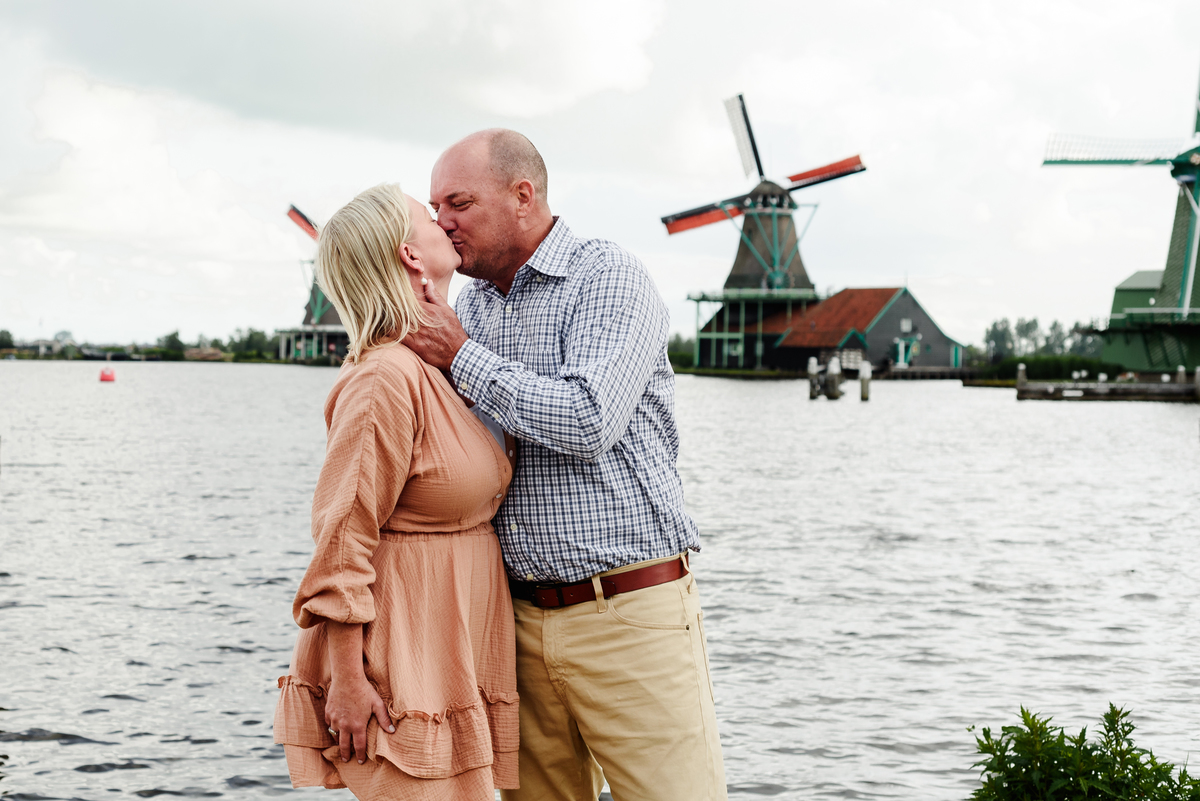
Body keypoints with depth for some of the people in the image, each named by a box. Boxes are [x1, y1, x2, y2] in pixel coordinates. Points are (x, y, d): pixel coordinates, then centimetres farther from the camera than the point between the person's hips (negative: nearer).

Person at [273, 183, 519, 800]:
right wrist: (346, 677, -19)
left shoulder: (442, 369, 12)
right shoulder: (386, 379, -17)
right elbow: (344, 533, -18)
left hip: (450, 666, 9)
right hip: (396, 675, -9)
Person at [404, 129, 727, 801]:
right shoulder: (471, 304, 15)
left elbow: (588, 424, -20)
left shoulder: (612, 279, -6)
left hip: (632, 613, -6)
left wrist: (459, 356, -12)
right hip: (523, 619, 6)